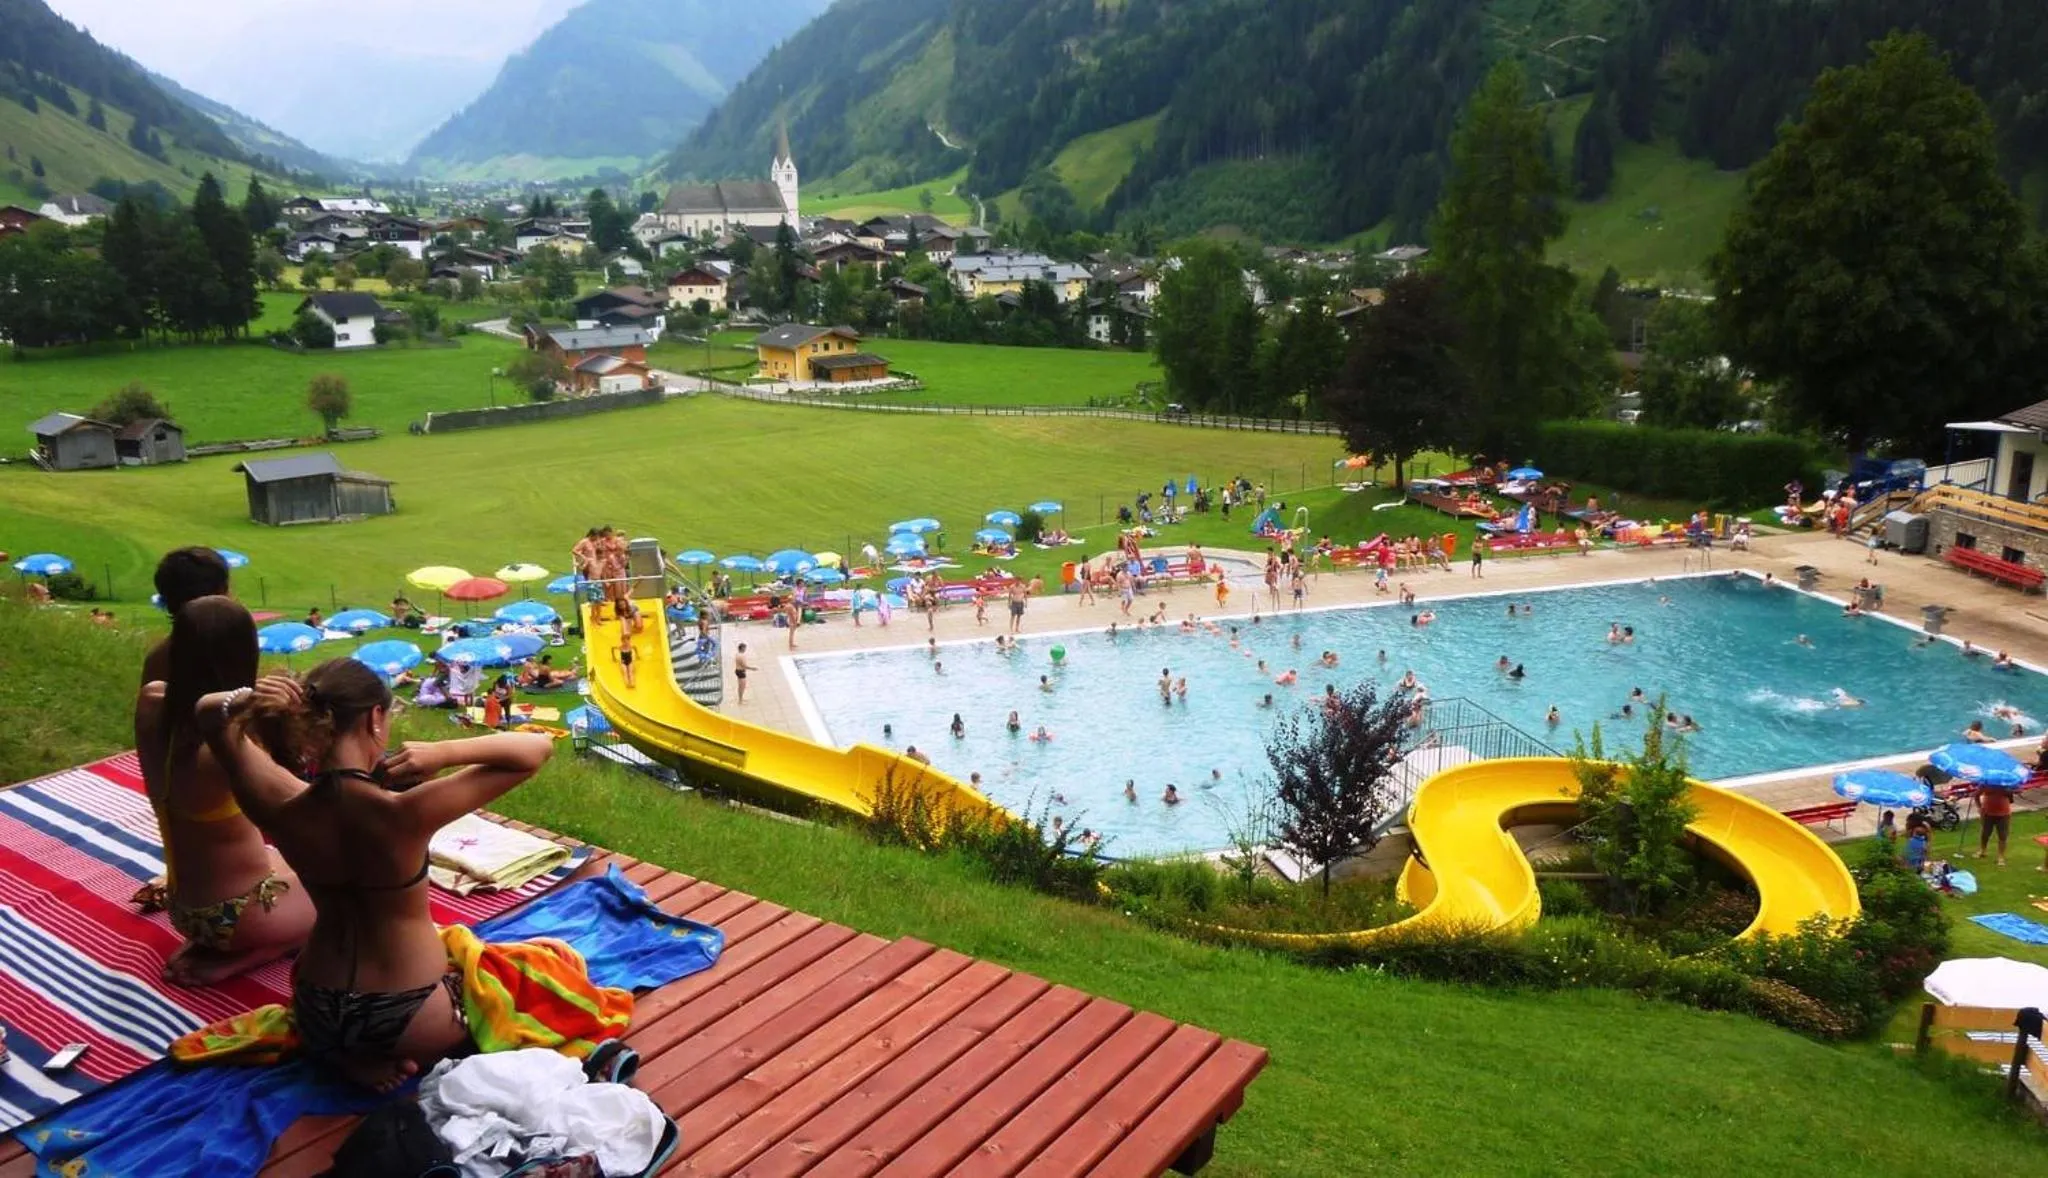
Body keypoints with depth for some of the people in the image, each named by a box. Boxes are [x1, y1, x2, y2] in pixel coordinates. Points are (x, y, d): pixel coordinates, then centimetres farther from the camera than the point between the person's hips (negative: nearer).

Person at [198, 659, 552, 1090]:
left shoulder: (281, 808, -16)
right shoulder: (403, 813, -29)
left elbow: (207, 714, 1)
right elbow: (536, 748, -24)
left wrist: (246, 698, -21)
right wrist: (442, 753, -31)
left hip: (316, 1016, 4)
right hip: (407, 1022, -4)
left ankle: (346, 1054, 14)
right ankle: (385, 1053, 9)